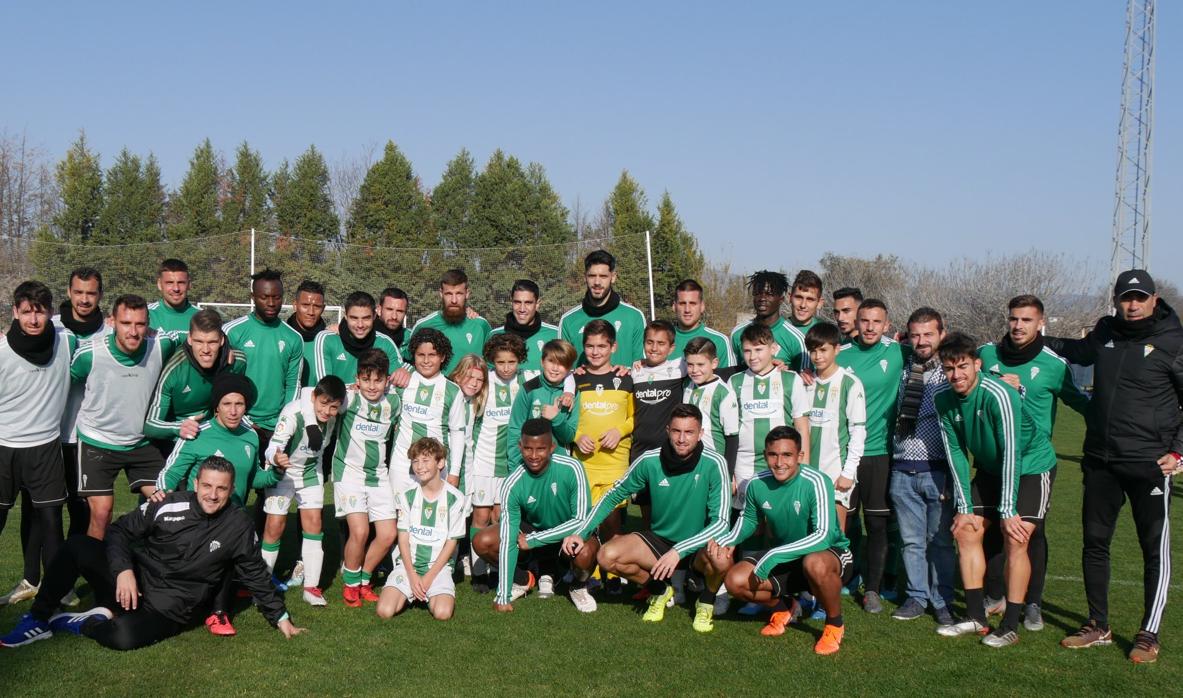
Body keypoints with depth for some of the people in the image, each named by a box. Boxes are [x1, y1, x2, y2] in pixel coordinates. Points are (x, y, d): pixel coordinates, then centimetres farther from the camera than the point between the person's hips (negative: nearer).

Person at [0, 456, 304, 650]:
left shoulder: (239, 526, -7)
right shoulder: (171, 504, -7)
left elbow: (255, 574, 4)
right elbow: (122, 530, -1)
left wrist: (279, 616, 6)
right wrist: (123, 569, -17)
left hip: (170, 610, -2)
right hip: (132, 582, 2)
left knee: (124, 636, -34)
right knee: (77, 546, -16)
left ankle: (80, 624, -2)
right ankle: (38, 620, -1)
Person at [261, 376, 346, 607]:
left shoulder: (333, 414, -17)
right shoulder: (293, 414, -33)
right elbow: (273, 447, -41)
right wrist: (276, 458, -59)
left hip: (311, 470, 4)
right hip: (283, 470, -4)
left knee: (314, 522, -2)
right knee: (275, 526, -5)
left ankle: (311, 587, 5)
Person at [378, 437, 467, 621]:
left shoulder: (455, 499, -3)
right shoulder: (406, 495, 2)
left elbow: (451, 542, -2)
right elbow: (403, 538, 2)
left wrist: (429, 577, -9)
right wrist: (412, 576, -10)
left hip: (438, 566, -1)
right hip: (407, 564, 1)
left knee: (442, 613, -26)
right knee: (384, 611, -21)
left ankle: (432, 596, 9)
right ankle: (409, 595, 12)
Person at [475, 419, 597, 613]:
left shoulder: (571, 469, -27)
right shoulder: (513, 485, -22)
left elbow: (582, 520, -26)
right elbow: (507, 541, -22)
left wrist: (532, 540, -25)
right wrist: (503, 597, -23)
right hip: (532, 529, 3)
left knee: (585, 552, -37)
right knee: (481, 542, -18)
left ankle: (578, 587, 1)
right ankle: (524, 579, 11)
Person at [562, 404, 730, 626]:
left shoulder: (713, 464, -20)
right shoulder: (650, 460, -12)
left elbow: (720, 522, -23)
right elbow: (614, 496, 2)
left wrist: (679, 551, -32)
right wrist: (581, 533, -7)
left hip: (699, 545, -3)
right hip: (660, 540, 3)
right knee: (607, 556, -21)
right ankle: (660, 591, 9)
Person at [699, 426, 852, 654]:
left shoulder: (815, 482, -25)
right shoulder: (757, 485, -9)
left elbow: (824, 535, -33)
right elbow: (748, 519, 12)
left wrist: (774, 555, -38)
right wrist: (726, 541, -9)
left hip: (831, 553, -5)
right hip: (782, 560, 5)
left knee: (815, 564, -41)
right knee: (735, 580, -16)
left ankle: (835, 625, -9)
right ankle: (784, 606, 17)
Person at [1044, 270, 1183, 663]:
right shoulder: (1105, 333, 7)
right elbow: (1080, 351, 31)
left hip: (1149, 464, -5)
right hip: (1100, 461, 5)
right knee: (1094, 543, 11)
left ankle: (1148, 636, 13)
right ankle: (1098, 627, 23)